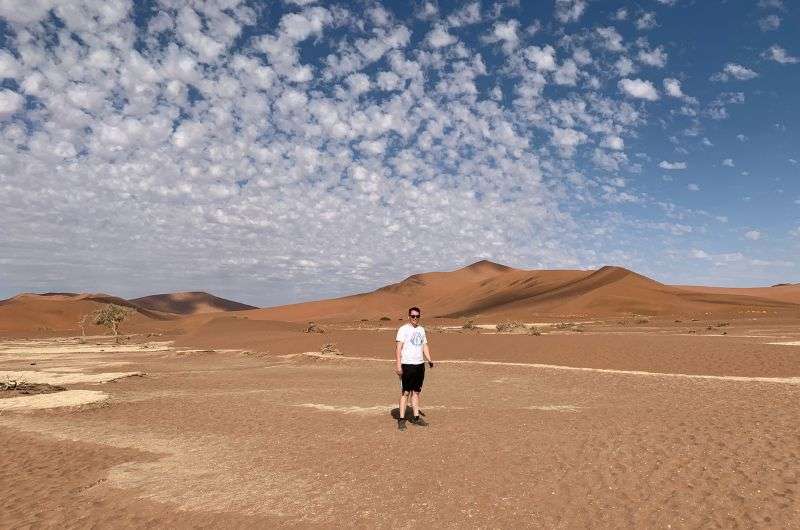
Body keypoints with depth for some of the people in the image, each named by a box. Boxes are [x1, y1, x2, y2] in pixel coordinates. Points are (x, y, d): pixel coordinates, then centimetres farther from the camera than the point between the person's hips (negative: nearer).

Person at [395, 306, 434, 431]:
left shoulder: (421, 329, 15)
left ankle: (416, 417, 18)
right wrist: (398, 365, -20)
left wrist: (429, 360, 3)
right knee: (405, 392, -4)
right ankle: (401, 419, 0)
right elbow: (398, 347, -11)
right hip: (407, 365, -6)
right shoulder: (403, 329, -5)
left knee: (416, 392, 11)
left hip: (420, 364, 6)